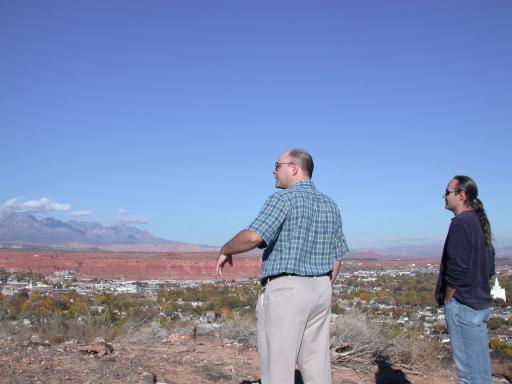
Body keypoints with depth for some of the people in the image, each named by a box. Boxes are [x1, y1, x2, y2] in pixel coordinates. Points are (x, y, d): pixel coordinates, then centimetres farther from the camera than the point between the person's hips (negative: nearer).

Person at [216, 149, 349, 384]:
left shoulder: (283, 198, -11)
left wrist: (225, 251, -6)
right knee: (316, 365, 11)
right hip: (320, 291, 8)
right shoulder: (330, 206, 13)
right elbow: (337, 258, 14)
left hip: (284, 290, -8)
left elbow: (253, 237, -24)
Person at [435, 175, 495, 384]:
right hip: (480, 302, 9)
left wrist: (447, 300, -9)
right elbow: (489, 266, 18)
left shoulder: (461, 223, -16)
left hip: (462, 304, -9)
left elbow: (457, 268, -20)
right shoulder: (480, 222, 12)